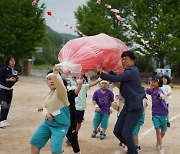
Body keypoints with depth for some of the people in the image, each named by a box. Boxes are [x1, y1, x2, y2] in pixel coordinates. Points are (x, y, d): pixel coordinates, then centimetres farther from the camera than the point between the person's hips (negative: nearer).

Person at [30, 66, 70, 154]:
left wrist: (56, 75, -56)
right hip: (48, 123, 8)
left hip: (60, 125, -7)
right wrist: (46, 114, -7)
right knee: (34, 141, 11)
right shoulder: (47, 95, 10)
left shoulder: (61, 92, -14)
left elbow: (60, 84, -37)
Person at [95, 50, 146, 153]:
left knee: (126, 134, -10)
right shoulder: (129, 71, 16)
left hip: (135, 108, -9)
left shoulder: (131, 71, -14)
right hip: (128, 106, 9)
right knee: (117, 131, 10)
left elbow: (115, 78, -24)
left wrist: (99, 72, -20)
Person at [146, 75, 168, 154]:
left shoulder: (159, 90, -20)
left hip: (163, 113, -2)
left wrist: (161, 96, -67)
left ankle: (158, 143, 39)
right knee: (158, 130, -9)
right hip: (155, 114, 2)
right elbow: (144, 91, 15)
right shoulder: (151, 90, -5)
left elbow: (161, 94, -44)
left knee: (163, 131, 11)